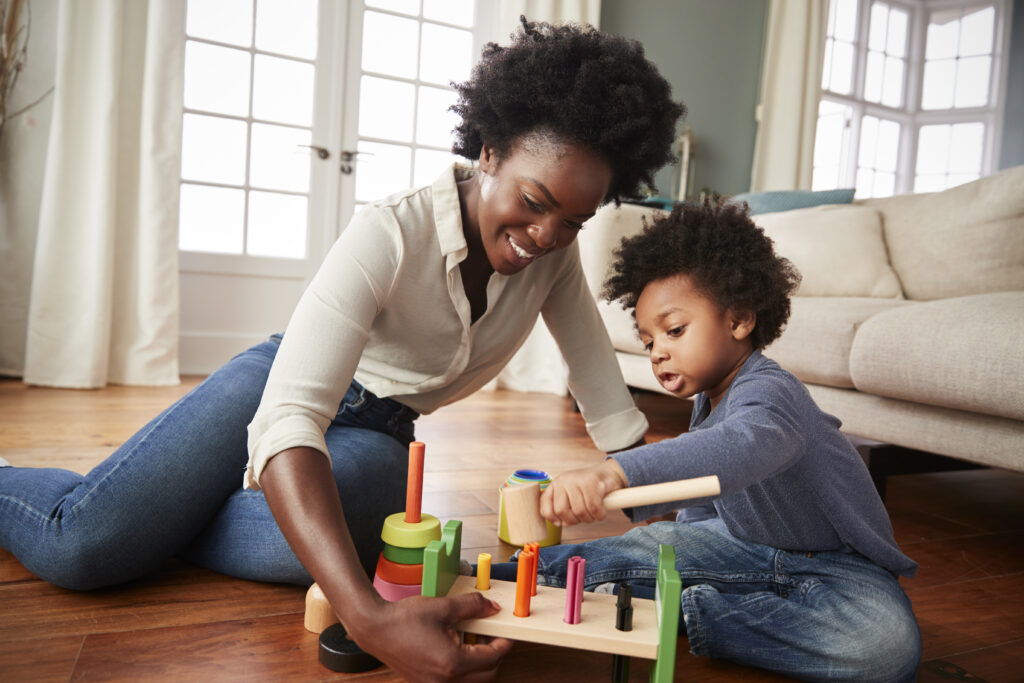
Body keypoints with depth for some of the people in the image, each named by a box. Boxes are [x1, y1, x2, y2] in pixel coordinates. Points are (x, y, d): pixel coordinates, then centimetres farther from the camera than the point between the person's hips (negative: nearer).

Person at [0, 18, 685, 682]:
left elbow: (608, 404, -3)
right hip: (281, 387, -4)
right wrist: (370, 617, -51)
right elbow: (288, 418, -39)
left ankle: (154, 514, -1)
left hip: (376, 432, 4)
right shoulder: (392, 234, -29)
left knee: (309, 548, -31)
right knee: (78, 544, -22)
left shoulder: (556, 249, -11)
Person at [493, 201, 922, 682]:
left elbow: (748, 447, -55)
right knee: (647, 544, -7)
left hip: (842, 566, -7)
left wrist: (616, 472, -67)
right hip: (753, 546, 7)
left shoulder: (766, 391, -29)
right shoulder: (708, 400, 1)